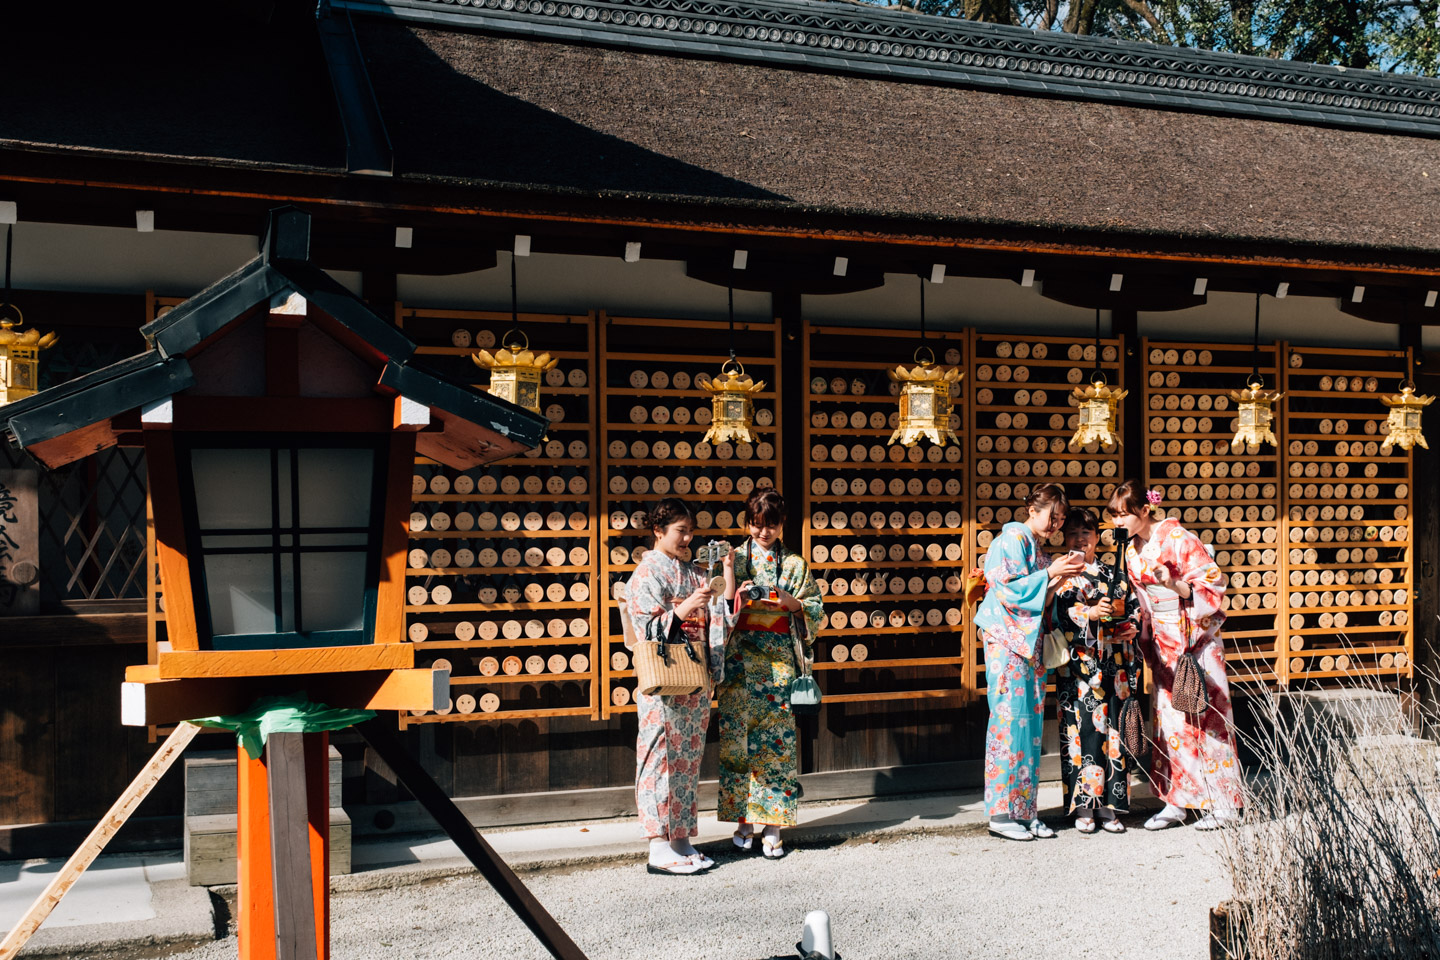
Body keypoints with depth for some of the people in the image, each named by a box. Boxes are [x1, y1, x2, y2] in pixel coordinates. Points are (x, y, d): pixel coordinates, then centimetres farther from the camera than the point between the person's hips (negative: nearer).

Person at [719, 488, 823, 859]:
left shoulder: (795, 565, 9)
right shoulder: (732, 560, 7)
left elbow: (817, 613, 8)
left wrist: (793, 603, -10)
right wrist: (736, 598, -14)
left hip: (779, 663, 0)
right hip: (740, 663, 0)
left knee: (777, 740, -2)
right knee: (738, 740, -1)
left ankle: (772, 827, 5)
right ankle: (743, 819, 12)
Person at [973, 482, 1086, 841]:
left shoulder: (1040, 549, 18)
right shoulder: (1012, 538, -7)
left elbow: (1042, 602, 16)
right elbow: (1010, 590, -16)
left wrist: (1061, 578, 0)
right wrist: (1050, 575, -16)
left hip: (1030, 642, 8)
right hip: (1006, 640, -8)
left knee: (1031, 720, 6)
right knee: (1011, 718, -8)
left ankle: (1025, 810, 11)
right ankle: (1002, 812, -3)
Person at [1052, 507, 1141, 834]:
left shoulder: (1113, 574, 17)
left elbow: (1134, 608, 17)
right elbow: (1056, 612, -8)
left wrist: (1131, 626, -3)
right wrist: (1089, 613, -21)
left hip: (1114, 665, 3)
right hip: (1078, 665, -3)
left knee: (1113, 729, 1)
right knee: (1082, 728, -7)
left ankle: (1109, 806, 7)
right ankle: (1083, 807, -1)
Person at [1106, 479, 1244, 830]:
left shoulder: (1179, 539, -13)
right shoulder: (1132, 551, 8)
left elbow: (1214, 585, -13)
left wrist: (1175, 585, -27)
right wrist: (1146, 639, 10)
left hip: (1196, 639, -6)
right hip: (1164, 643, 7)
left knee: (1204, 715, -4)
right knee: (1168, 718, 4)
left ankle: (1224, 803, 4)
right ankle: (1176, 801, 9)